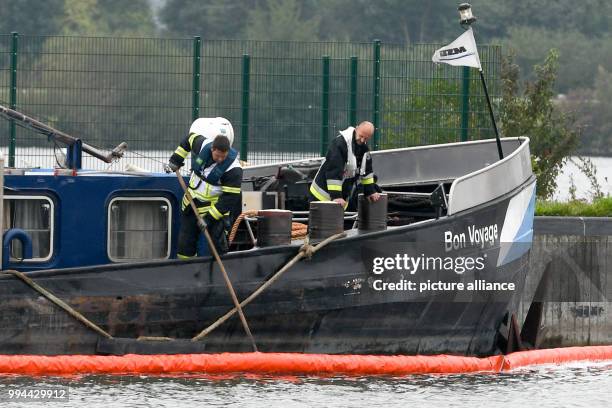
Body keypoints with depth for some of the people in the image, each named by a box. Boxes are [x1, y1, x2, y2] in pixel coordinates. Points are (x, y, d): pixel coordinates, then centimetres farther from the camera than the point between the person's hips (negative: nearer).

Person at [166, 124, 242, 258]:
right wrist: (175, 160, 9)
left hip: (215, 206, -5)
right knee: (185, 242, 9)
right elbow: (190, 138, 11)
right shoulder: (203, 145, -13)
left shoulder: (233, 169, -25)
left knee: (217, 242, -12)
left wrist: (210, 217, -25)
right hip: (191, 202, 5)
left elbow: (230, 197, -23)